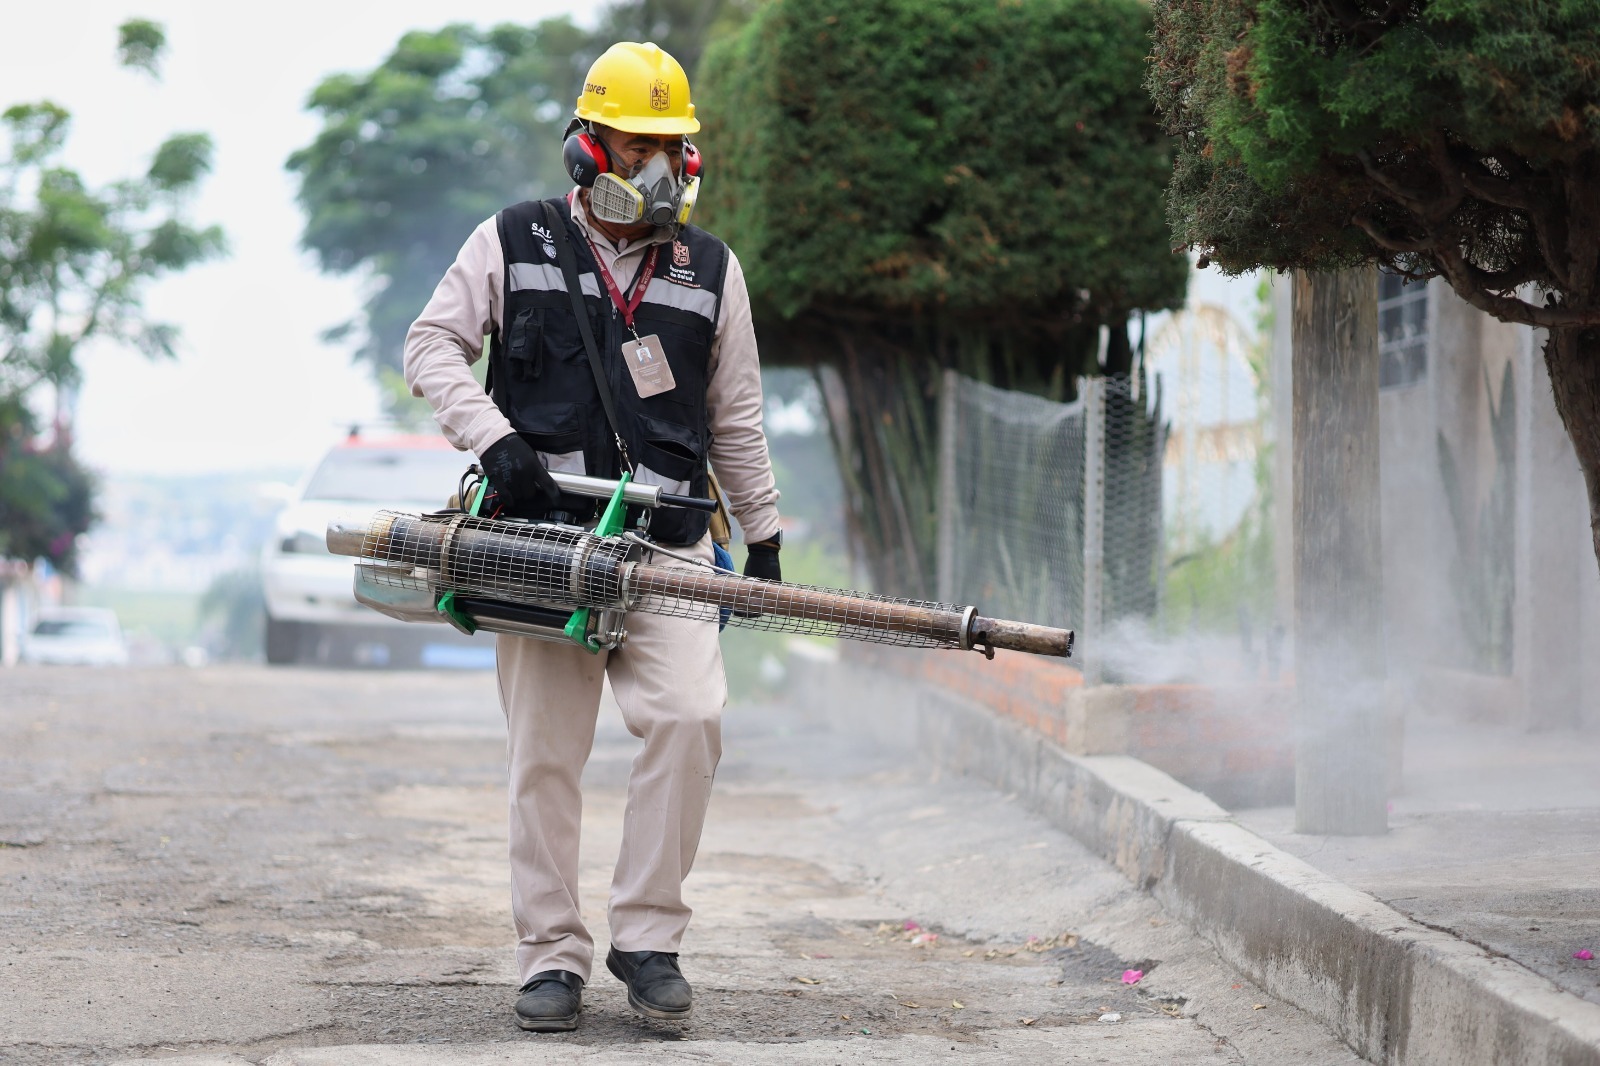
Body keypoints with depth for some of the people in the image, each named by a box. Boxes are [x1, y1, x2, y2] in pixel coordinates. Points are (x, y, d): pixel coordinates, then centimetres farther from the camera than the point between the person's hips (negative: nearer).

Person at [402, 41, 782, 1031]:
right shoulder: (513, 244, 5)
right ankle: (554, 957, 7)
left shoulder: (711, 269, 12)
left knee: (691, 716, -18)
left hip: (665, 542, 1)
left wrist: (764, 537, 16)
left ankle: (648, 936, -7)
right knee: (546, 754, -1)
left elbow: (736, 419, 17)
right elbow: (432, 345, 4)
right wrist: (494, 439, -11)